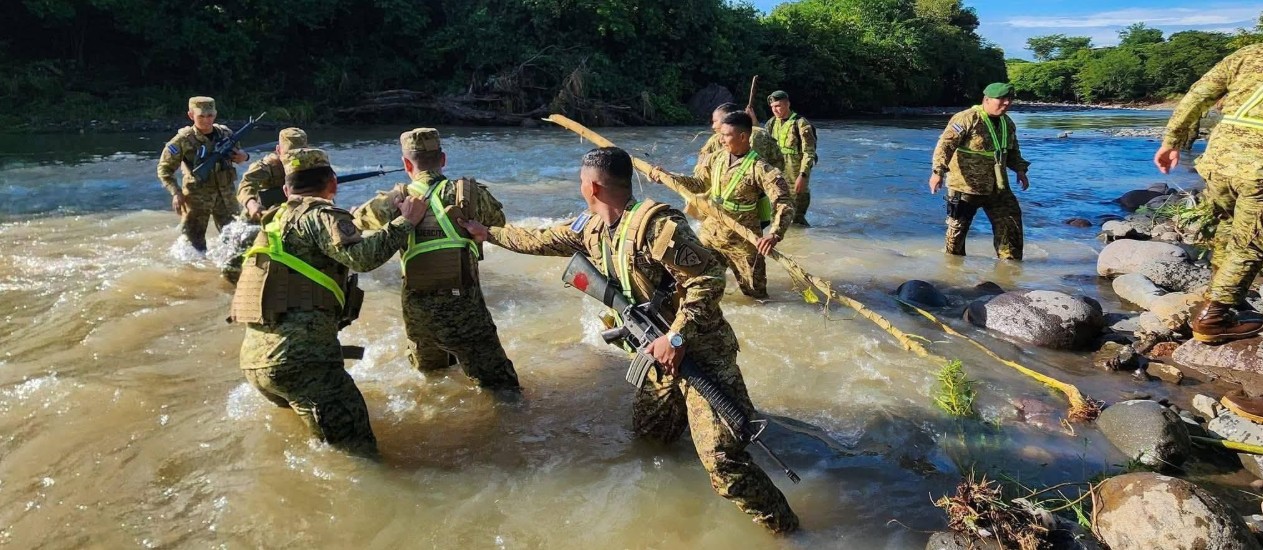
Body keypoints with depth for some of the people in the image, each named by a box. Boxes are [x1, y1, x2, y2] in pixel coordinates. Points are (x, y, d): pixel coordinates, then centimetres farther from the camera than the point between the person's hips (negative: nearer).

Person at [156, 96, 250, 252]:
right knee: (193, 244, 4)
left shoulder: (226, 134, 1)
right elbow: (164, 169, -4)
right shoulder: (183, 140, -11)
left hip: (225, 195, 3)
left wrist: (244, 156, -6)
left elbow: (236, 155, 19)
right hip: (197, 197, -3)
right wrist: (176, 193, -15)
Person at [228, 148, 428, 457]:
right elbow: (361, 256, -21)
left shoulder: (277, 220, 20)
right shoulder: (320, 214, -4)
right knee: (359, 453, -9)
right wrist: (405, 221, -10)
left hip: (254, 358, 9)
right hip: (298, 358, -9)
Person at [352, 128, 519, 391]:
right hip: (464, 310, -3)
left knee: (428, 370, 32)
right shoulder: (470, 193, -10)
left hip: (417, 313, 3)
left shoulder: (395, 201, -6)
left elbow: (355, 220, 12)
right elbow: (499, 221, 8)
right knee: (501, 386, 7)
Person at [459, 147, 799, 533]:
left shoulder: (654, 224, -24)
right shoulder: (590, 229, 5)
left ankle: (783, 530, -2)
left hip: (700, 350, -9)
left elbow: (708, 278, -25)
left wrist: (676, 338, -27)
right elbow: (540, 241, 21)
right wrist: (486, 233, 29)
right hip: (661, 350, 9)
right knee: (647, 433, 23)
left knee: (721, 459, -16)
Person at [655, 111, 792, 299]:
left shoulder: (760, 169, -19)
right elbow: (698, 183, 16)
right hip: (710, 235, 5)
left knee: (755, 294, 7)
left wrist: (774, 235, -40)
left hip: (742, 242, -5)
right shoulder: (715, 160, 1)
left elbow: (783, 205, -23)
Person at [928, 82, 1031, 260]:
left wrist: (1020, 169, 14)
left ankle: (1010, 261, 16)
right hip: (965, 185, -6)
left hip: (997, 187, 6)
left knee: (1010, 222, 4)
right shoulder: (967, 119, -16)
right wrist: (938, 172, -31)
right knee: (958, 226, 5)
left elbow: (1012, 150, 26)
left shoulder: (1008, 123, 10)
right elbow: (945, 145, -22)